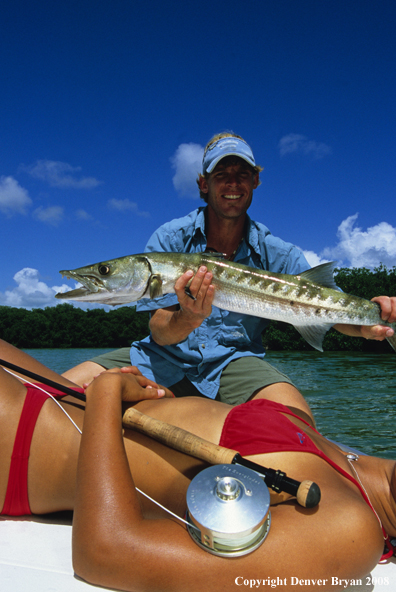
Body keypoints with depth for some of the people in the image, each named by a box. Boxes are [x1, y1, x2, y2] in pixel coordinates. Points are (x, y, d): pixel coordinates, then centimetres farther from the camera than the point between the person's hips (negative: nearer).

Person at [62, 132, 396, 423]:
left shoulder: (277, 254, -3)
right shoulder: (170, 239, -7)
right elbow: (160, 333, -12)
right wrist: (189, 318, -36)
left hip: (235, 361, 0)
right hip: (166, 359, 1)